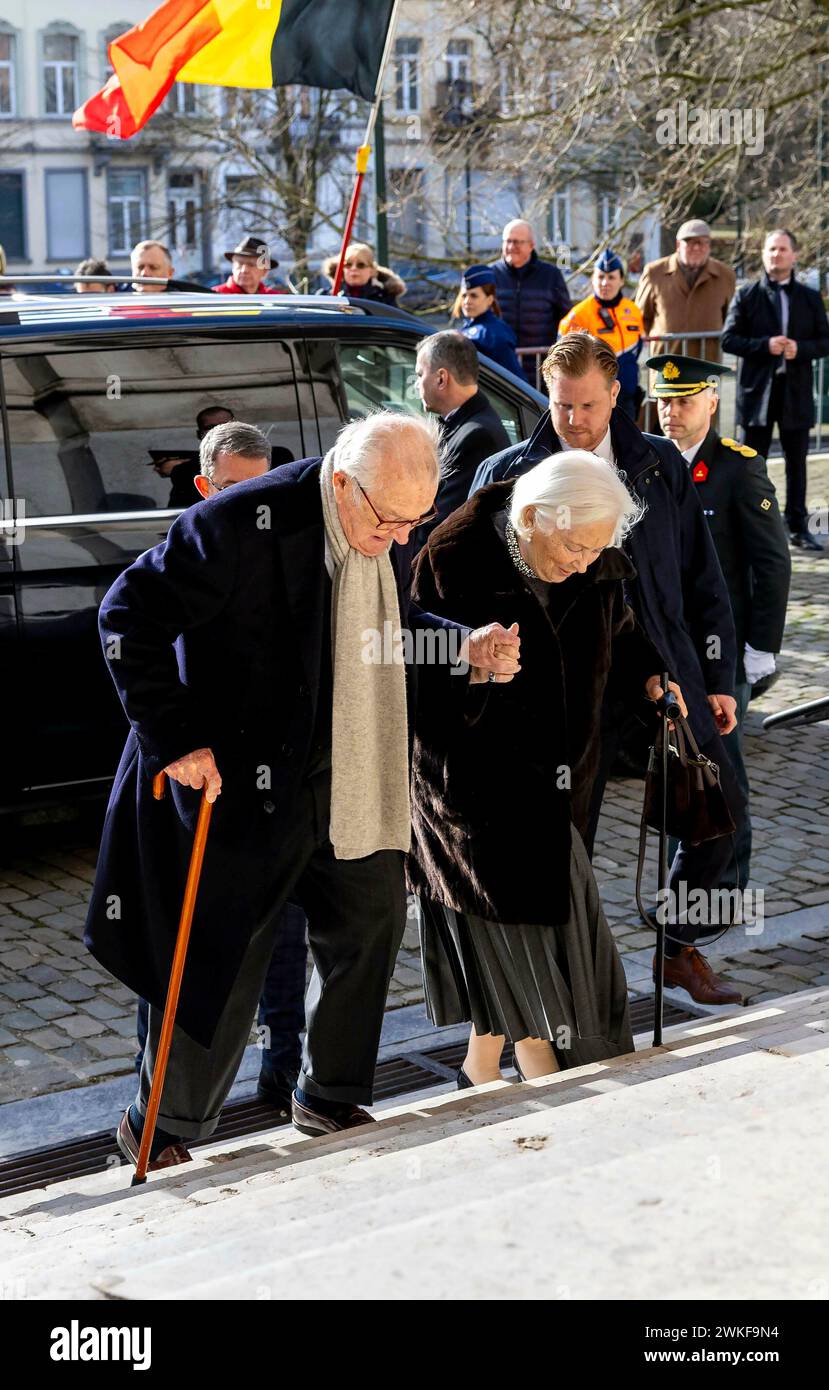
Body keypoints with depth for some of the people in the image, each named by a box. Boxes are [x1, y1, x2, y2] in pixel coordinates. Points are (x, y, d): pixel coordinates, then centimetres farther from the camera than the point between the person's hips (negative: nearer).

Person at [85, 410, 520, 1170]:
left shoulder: (392, 533, -3)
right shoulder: (242, 523, -24)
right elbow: (130, 618, -19)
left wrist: (464, 650, -5)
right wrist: (171, 738, -20)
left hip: (348, 783, 7)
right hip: (237, 783, -7)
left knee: (372, 923, 14)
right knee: (222, 961, 4)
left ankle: (333, 1102, 35)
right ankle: (161, 1132, 25)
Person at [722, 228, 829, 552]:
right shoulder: (746, 295, 3)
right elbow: (728, 340, -2)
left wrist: (800, 348, -14)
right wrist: (765, 345, -16)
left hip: (796, 391, 2)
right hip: (757, 390, -2)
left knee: (796, 462, 7)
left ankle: (797, 526, 14)